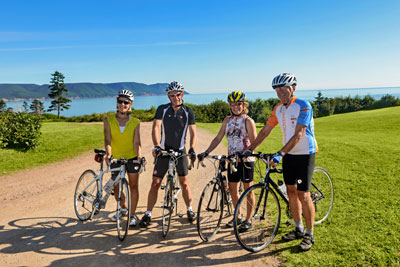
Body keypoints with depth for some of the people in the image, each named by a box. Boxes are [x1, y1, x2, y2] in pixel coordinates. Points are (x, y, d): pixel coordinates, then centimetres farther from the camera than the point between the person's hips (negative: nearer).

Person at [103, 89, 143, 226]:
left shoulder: (135, 122, -4)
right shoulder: (108, 120, -2)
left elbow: (136, 142, -9)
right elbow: (107, 139, -11)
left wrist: (139, 155, -27)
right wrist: (108, 153, -28)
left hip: (132, 158, -1)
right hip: (116, 159, 1)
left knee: (133, 186, 1)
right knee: (116, 188, 11)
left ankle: (132, 215, 15)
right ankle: (123, 208, 38)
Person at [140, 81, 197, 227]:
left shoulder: (188, 112, -1)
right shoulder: (162, 109, -3)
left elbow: (193, 133, -3)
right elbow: (156, 128, -14)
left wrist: (192, 149, -20)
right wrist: (156, 146, -29)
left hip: (180, 151, 0)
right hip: (163, 150, 0)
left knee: (184, 182, 5)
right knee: (155, 183, 1)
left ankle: (189, 210, 26)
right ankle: (148, 214, 12)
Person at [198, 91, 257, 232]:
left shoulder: (248, 121, -7)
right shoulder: (227, 120, 9)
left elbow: (254, 143, -11)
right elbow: (218, 138, 8)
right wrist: (206, 152, -2)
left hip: (246, 160, -5)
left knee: (248, 190, 4)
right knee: (233, 190, 12)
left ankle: (248, 220, 16)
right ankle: (238, 217, 29)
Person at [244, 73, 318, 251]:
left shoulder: (303, 106, -18)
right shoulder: (278, 109, 4)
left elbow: (298, 135, -25)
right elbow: (265, 131, 8)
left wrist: (280, 153, -32)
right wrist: (250, 149, 3)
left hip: (304, 155, -7)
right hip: (288, 155, 7)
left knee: (303, 194, -5)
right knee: (291, 191, 11)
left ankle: (309, 235, 11)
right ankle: (299, 229, 26)